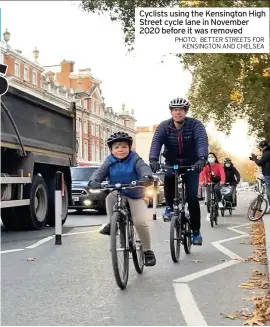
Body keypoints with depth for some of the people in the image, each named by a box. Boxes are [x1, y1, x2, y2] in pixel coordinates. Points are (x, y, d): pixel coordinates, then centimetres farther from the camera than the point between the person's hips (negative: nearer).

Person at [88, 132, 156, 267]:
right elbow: (100, 172, -16)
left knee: (141, 222, -17)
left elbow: (144, 168, -29)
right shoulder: (109, 162, -3)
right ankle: (112, 224, -8)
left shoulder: (135, 159, -11)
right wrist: (93, 181, -39)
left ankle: (147, 251, 3)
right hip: (118, 194, 2)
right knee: (110, 197, -32)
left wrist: (147, 177, -53)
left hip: (135, 196, -2)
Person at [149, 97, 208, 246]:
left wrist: (202, 159, -50)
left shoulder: (195, 124, -16)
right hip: (172, 163, 1)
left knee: (192, 197, -11)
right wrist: (153, 159, -45)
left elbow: (202, 142, -30)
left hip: (191, 164, -1)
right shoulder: (164, 126, -11)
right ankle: (170, 207, -7)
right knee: (168, 178, -34)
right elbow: (156, 142, -26)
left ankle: (196, 231, 4)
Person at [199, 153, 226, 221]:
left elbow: (222, 173, -26)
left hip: (218, 182, -2)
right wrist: (201, 181, -42)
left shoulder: (219, 165, -11)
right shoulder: (206, 167, -7)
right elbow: (202, 173, -23)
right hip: (209, 183, 2)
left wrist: (222, 181, -45)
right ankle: (209, 213, 12)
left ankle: (219, 202, -14)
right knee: (208, 199, -5)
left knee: (216, 189, -37)